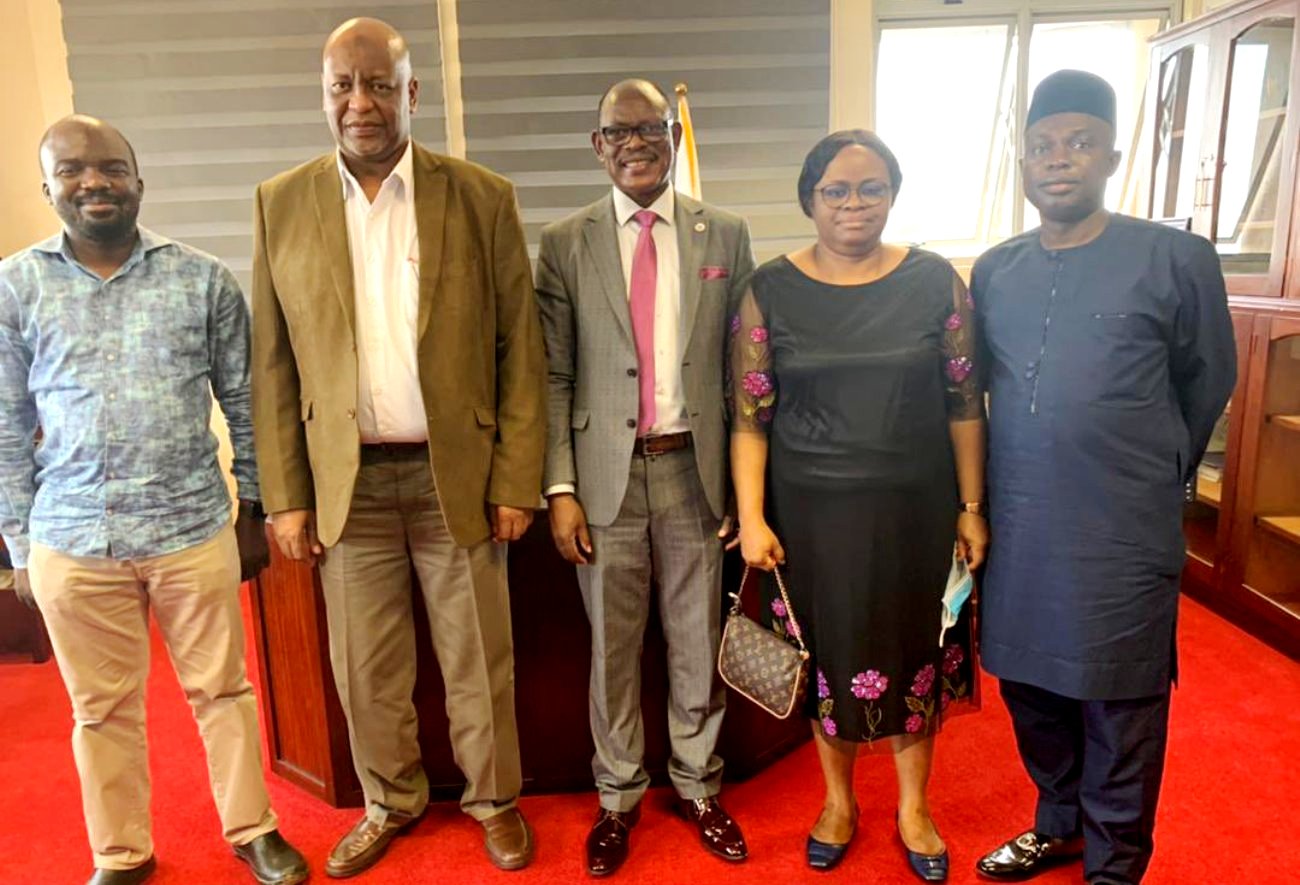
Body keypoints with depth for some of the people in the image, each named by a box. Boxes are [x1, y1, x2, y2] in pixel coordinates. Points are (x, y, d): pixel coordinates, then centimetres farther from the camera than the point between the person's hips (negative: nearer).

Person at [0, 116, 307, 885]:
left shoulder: (205, 279, 0)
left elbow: (243, 404, 4)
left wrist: (254, 512, 5)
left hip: (195, 531, -1)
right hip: (72, 543, 1)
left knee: (222, 688, 11)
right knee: (103, 708, 16)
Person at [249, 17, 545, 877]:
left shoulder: (483, 197, -3)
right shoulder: (281, 204, 3)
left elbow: (521, 350, -3)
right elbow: (274, 365, 4)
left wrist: (517, 481, -7)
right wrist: (286, 497, 1)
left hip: (458, 473, -1)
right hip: (348, 481, 2)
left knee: (479, 659, 12)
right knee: (366, 667, 15)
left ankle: (495, 798, 36)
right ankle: (391, 800, 39)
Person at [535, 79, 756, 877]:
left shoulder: (725, 234, 4)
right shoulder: (565, 244, 1)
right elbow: (554, 377, 0)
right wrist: (560, 489, -6)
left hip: (694, 468, 1)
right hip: (606, 473, 0)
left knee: (698, 642, 13)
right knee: (613, 645, 12)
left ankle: (699, 786, 35)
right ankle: (619, 795, 33)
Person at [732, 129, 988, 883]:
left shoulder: (935, 280, -2)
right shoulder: (772, 290, -3)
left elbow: (965, 404, 0)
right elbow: (749, 416, -4)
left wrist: (971, 507, 0)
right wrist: (752, 518, -9)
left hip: (915, 508, 1)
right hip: (813, 512, 0)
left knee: (916, 652, 14)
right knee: (830, 655, 14)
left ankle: (915, 807, 39)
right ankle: (838, 801, 39)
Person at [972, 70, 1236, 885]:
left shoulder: (1177, 259, -6)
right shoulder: (995, 270, 5)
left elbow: (1207, 382, 6)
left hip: (1123, 535, -4)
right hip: (1017, 528, 4)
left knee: (1118, 706, 10)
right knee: (1030, 685, 17)